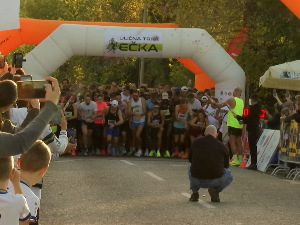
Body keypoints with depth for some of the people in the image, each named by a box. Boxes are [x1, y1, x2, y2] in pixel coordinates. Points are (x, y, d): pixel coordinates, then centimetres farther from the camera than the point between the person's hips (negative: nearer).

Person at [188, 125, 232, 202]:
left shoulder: (196, 142, 8)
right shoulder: (222, 146, 4)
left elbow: (190, 159, 24)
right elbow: (226, 165, 19)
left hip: (196, 180, 2)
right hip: (215, 180, -2)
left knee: (190, 167, 36)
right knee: (229, 175, 31)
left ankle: (194, 193, 19)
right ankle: (215, 189, 4)